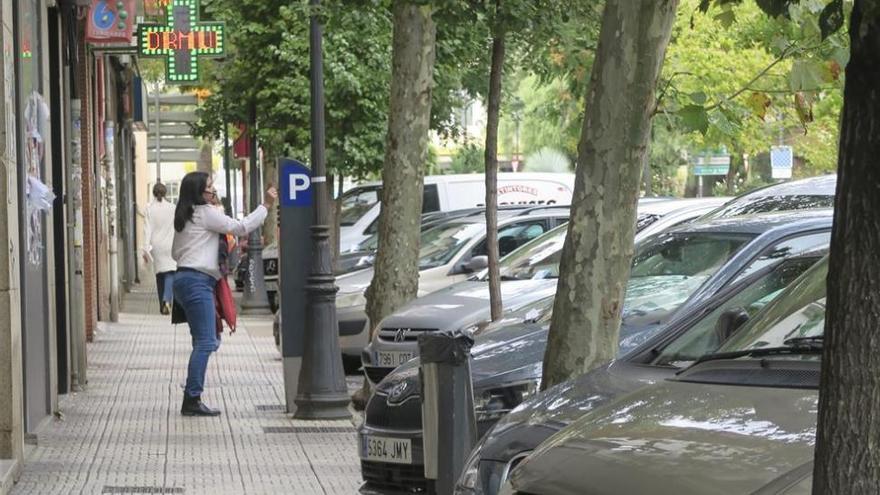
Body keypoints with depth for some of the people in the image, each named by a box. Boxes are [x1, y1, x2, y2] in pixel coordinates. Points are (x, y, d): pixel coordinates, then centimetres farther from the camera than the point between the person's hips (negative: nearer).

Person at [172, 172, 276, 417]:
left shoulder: (184, 217, 20)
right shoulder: (205, 213, -7)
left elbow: (175, 252, 24)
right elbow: (241, 227, -7)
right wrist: (266, 205, -1)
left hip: (184, 278, 10)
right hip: (197, 280, -10)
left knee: (206, 341, 11)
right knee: (205, 342, -12)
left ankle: (192, 399, 8)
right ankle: (192, 400, -17)